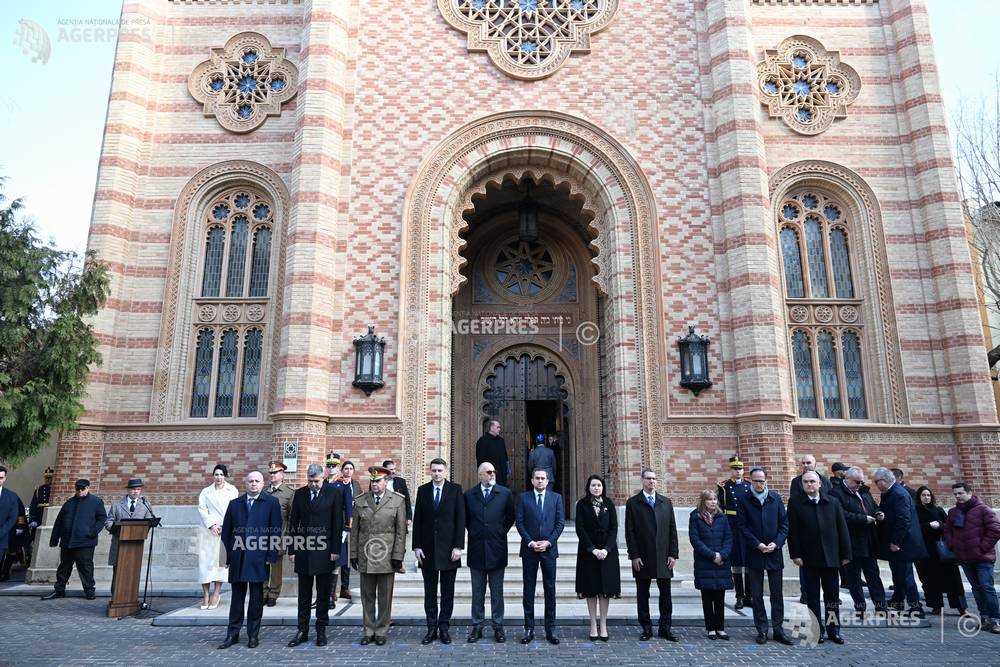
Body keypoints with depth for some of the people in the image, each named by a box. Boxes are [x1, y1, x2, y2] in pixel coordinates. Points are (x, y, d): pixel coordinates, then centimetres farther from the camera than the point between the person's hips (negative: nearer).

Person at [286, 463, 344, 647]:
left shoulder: (334, 493, -3)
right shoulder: (299, 494, 6)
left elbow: (338, 523, -4)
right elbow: (293, 523, 8)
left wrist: (335, 550, -8)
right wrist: (292, 549, 2)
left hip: (325, 551, -2)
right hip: (303, 550, 3)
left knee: (324, 594, 7)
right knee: (304, 594, 10)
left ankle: (321, 631, 17)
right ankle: (302, 631, 20)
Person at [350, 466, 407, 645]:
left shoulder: (397, 501, -1)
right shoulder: (360, 501, 6)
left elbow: (401, 531, -2)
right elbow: (354, 530, 8)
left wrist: (398, 556, -7)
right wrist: (353, 554, 4)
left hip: (387, 556, -2)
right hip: (365, 556, 2)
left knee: (385, 597, 7)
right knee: (367, 596, 10)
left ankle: (381, 632, 19)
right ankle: (369, 631, 22)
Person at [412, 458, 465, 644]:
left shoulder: (455, 490, -2)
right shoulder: (423, 490, 5)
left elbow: (460, 520, -4)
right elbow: (417, 520, 5)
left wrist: (458, 546, -9)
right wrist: (417, 546, -1)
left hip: (449, 549, -2)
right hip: (427, 549, 2)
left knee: (448, 592, 7)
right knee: (430, 592, 9)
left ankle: (444, 628, 17)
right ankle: (431, 629, 18)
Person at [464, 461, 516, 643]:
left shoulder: (505, 494, 1)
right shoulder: (469, 495, 3)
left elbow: (510, 517, 8)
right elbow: (465, 518, 12)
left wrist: (501, 532, 3)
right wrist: (473, 532, 4)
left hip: (497, 548, -1)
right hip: (476, 548, 1)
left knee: (497, 592, 8)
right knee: (477, 592, 10)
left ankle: (498, 627, 17)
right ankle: (477, 626, 18)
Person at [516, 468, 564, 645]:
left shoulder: (556, 498, 6)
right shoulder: (523, 497, 4)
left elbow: (560, 522, 2)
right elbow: (519, 522, 0)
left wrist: (548, 542, -8)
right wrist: (530, 542, -10)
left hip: (549, 549, 1)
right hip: (529, 549, 0)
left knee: (550, 589, 4)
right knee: (529, 589, 4)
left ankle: (550, 630, 13)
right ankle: (529, 629, 12)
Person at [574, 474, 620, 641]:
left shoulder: (609, 504, 4)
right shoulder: (582, 504, 0)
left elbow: (614, 528, 0)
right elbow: (580, 529, -5)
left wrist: (606, 549, -12)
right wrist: (593, 549, -13)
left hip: (607, 551, 1)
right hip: (588, 551, -1)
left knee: (605, 589, 3)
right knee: (591, 590, 2)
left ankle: (603, 626, 9)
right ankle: (593, 626, 10)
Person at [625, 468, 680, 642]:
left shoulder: (666, 502, 9)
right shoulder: (633, 503, 0)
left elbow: (672, 529, 8)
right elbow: (630, 532, -2)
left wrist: (673, 554, 1)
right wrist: (634, 555, -8)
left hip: (663, 556, 2)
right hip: (642, 557, -2)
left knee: (666, 594, 6)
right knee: (642, 595, 6)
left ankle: (665, 629, 17)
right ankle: (646, 629, 16)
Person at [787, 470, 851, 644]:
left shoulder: (833, 503, 4)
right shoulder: (795, 504, -2)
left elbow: (842, 530, 5)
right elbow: (792, 532, -4)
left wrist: (846, 554, 2)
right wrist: (795, 554, -9)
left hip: (831, 557, 2)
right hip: (809, 558, -2)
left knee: (832, 596, 10)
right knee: (813, 597, 7)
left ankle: (833, 630, 22)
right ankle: (817, 630, 17)